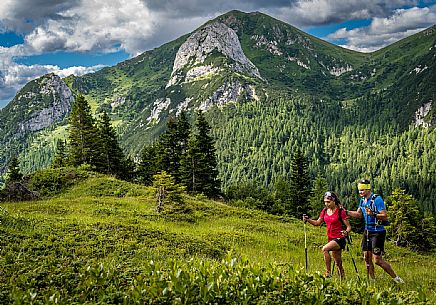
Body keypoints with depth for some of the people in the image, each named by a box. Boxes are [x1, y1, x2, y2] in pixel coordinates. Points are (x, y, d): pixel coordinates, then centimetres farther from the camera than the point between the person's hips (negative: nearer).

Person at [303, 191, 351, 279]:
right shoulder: (325, 211, 5)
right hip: (331, 239, 7)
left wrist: (346, 232, -31)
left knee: (325, 249, -29)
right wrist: (307, 219, -2)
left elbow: (348, 226, -10)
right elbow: (317, 223, 13)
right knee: (338, 263, 14)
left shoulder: (340, 211, -12)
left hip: (340, 239, -7)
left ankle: (328, 273, -21)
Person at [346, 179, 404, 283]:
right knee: (367, 257, 8)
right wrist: (345, 212, 10)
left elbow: (385, 216, -20)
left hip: (378, 232, -8)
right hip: (367, 231, 8)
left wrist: (373, 214, -35)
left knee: (377, 260, -9)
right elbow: (358, 214, 21)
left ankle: (396, 278, 5)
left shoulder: (377, 199, -16)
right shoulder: (362, 200, 8)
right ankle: (372, 280, 20)